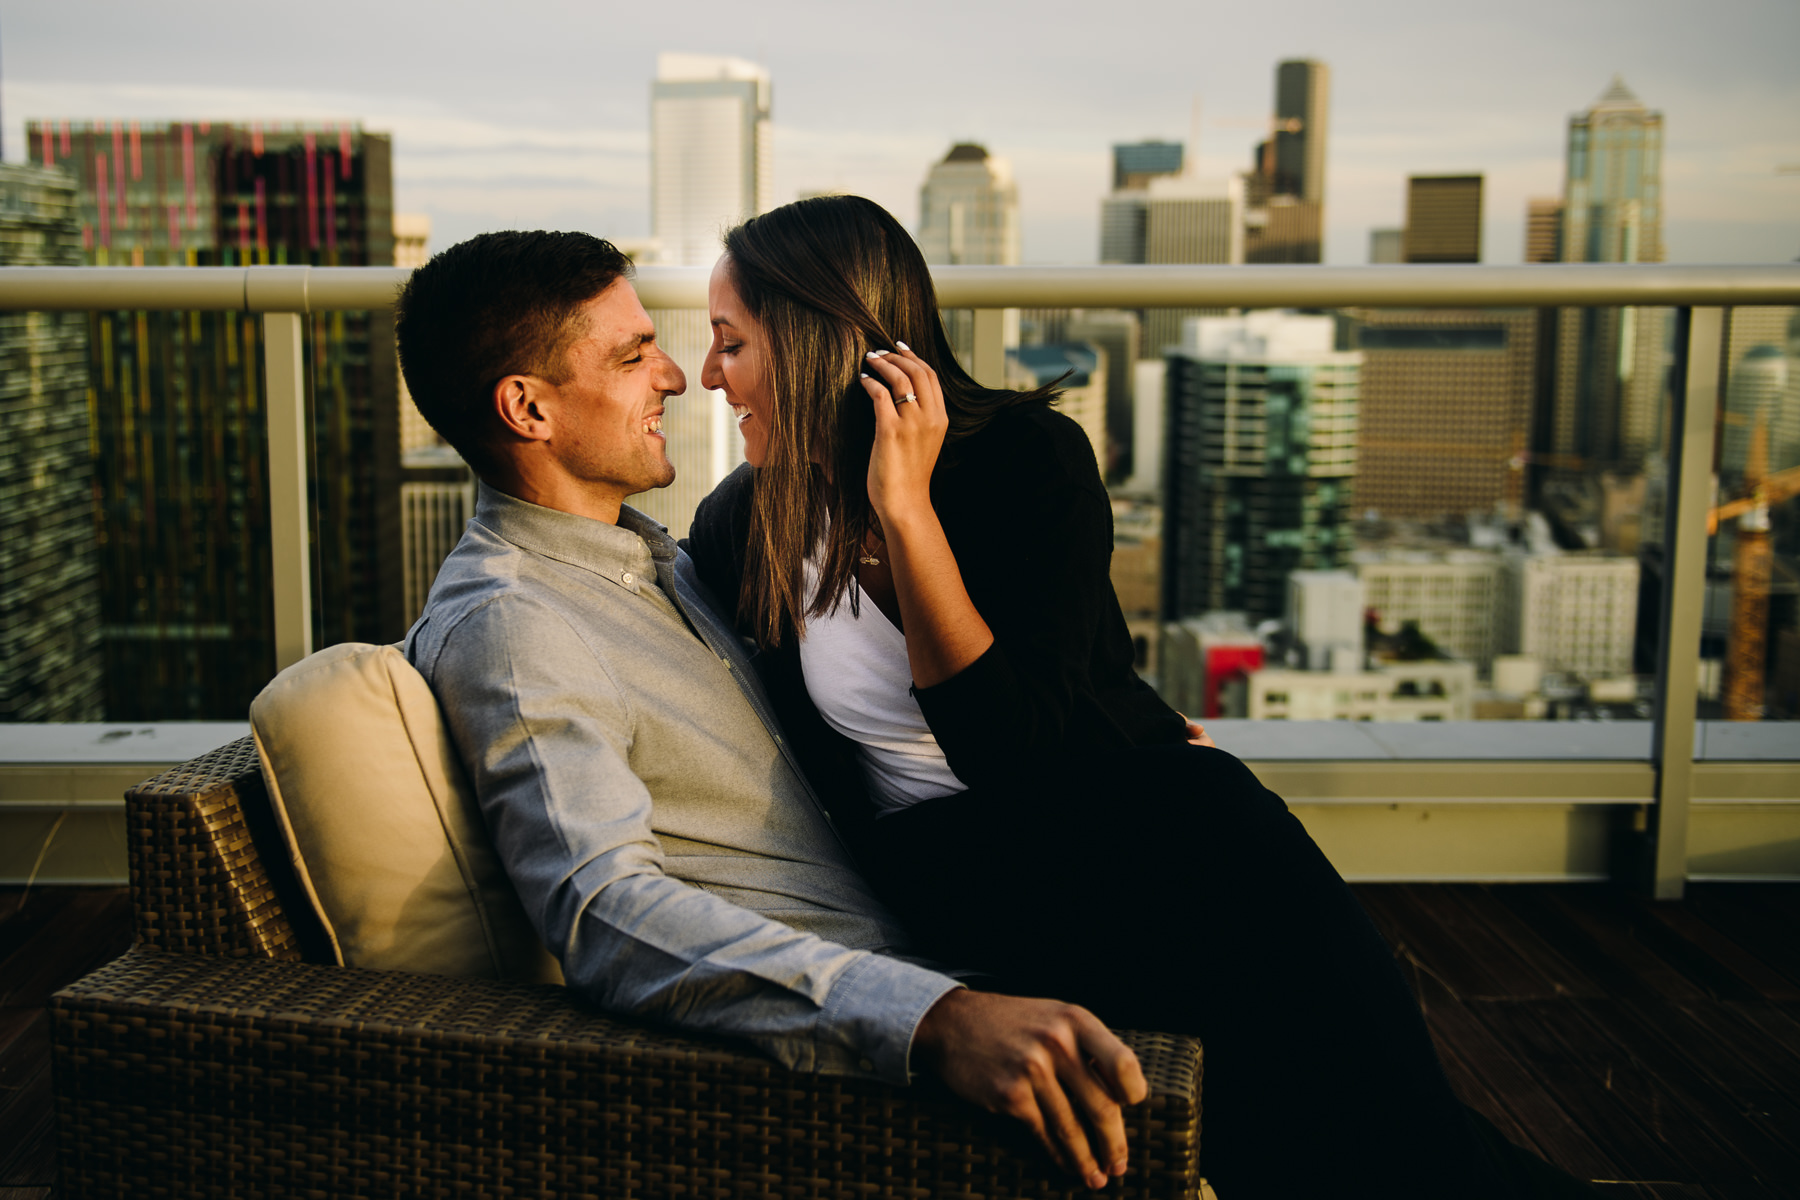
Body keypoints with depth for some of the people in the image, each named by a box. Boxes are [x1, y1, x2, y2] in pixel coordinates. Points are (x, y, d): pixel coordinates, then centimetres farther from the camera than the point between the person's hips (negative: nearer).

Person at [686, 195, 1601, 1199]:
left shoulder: (1028, 455, -5)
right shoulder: (738, 529, 4)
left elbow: (1018, 756, -16)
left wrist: (906, 510, -20)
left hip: (1145, 806, 0)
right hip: (955, 861, 1)